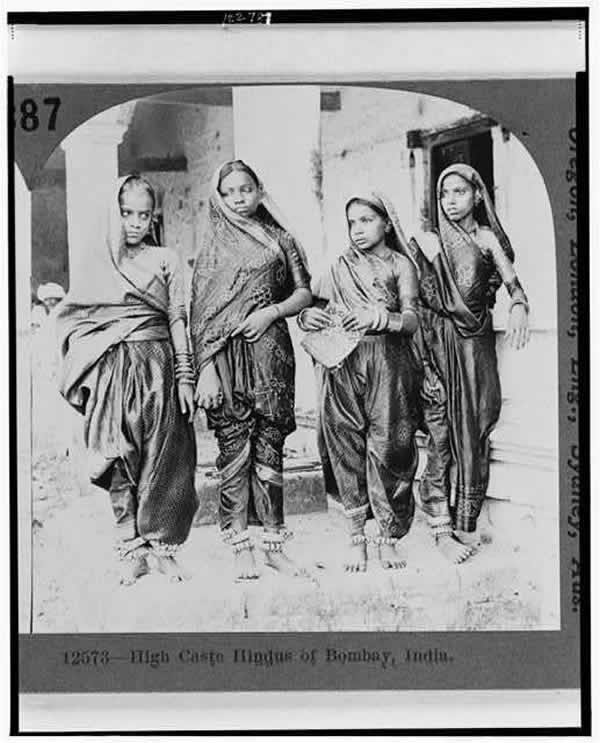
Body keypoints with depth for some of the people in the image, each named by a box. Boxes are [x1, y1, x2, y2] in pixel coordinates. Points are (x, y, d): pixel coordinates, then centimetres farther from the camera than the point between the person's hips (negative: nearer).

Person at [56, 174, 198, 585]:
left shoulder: (165, 260, 10)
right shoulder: (96, 259, 10)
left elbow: (178, 321, 6)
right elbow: (70, 315, 14)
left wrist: (185, 378, 0)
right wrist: (89, 350, 0)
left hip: (157, 365, 0)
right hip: (112, 370, 0)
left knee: (163, 457, -1)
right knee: (120, 459, -2)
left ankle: (161, 544, 8)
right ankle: (132, 548, 6)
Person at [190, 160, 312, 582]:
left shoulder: (279, 238, 13)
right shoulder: (214, 243, 8)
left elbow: (305, 292, 14)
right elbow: (201, 308, 2)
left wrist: (272, 311, -6)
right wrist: (206, 369, -8)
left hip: (270, 350, 1)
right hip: (227, 354, -1)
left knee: (270, 446, 2)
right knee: (234, 447, -3)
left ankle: (274, 543, 9)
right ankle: (241, 548, 2)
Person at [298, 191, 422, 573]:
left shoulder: (401, 265, 8)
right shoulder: (340, 267, 16)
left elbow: (412, 319, -3)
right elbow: (315, 307, 15)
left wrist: (378, 317, -20)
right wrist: (307, 317, -8)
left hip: (388, 361, -2)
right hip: (343, 365, 2)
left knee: (388, 446, -6)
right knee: (346, 447, 0)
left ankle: (389, 537, 5)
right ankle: (356, 535, 8)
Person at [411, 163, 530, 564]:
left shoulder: (486, 238, 6)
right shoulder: (429, 242, 8)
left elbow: (512, 280, -6)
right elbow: (420, 299, 5)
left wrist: (518, 307, -25)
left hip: (477, 346, 1)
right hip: (440, 346, -1)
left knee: (475, 433, 1)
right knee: (441, 436, -5)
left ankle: (466, 523, 10)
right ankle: (442, 529, -2)